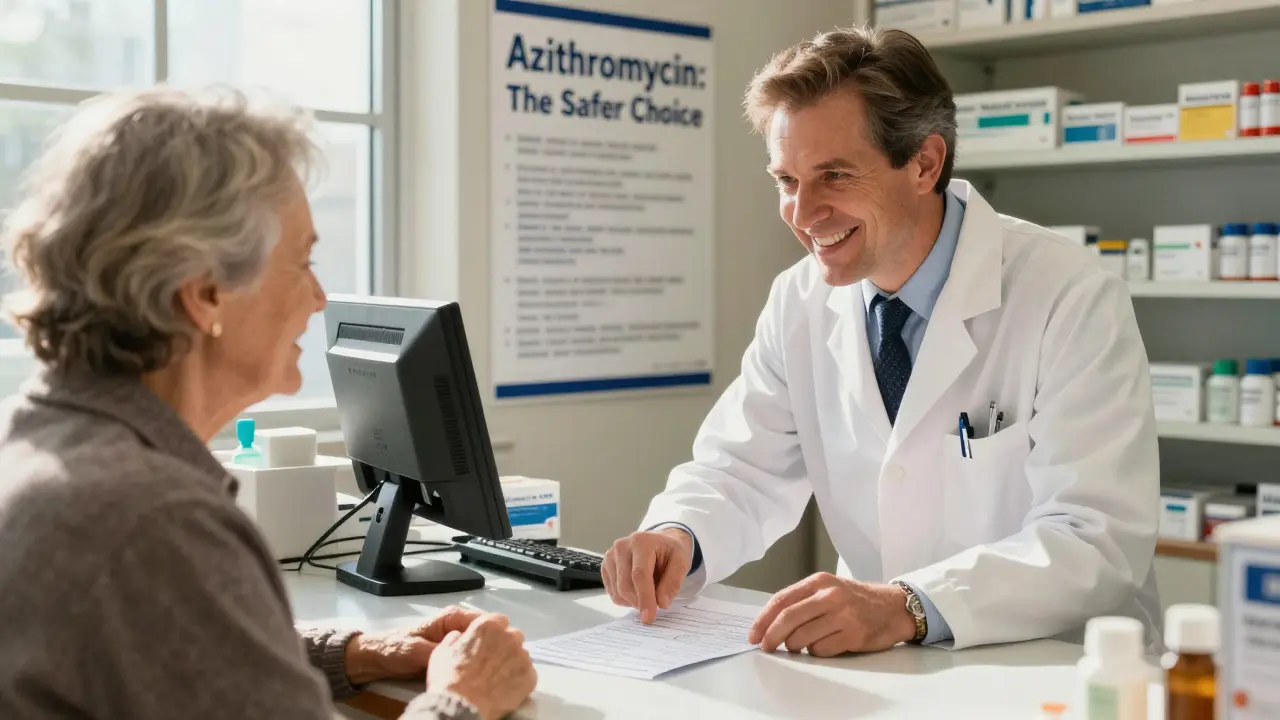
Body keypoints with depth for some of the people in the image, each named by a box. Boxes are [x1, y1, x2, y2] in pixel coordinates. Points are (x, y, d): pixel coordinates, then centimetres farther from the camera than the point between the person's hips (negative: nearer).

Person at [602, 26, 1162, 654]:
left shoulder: (1073, 303, -14)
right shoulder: (799, 302, 2)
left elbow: (1098, 541, -21)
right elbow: (743, 468, 8)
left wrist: (907, 606, -36)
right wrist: (676, 537, -14)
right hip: (880, 671, 3)